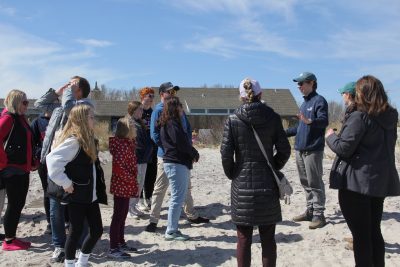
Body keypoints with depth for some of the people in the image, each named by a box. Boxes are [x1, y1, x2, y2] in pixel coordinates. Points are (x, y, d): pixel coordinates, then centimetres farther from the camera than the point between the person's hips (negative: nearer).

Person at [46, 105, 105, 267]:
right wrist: (65, 183, -24)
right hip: (76, 195, -9)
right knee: (76, 231, 2)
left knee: (97, 230, 11)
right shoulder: (73, 140, -19)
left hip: (90, 194, 9)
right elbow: (52, 160, -30)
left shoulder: (86, 139, 10)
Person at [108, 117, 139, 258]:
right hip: (122, 185, -9)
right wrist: (131, 181, -21)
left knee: (122, 215, 17)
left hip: (126, 186, 9)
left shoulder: (128, 143, 11)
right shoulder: (122, 144, -19)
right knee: (118, 216, -2)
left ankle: (121, 243, 28)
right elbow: (117, 166, -28)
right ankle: (113, 249, 5)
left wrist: (134, 182, 10)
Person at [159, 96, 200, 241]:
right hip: (176, 164, -10)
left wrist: (192, 153, 5)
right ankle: (171, 231, 2)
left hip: (174, 162, 10)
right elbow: (181, 143, -19)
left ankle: (173, 229, 20)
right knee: (177, 198, -5)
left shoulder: (167, 123, 17)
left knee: (178, 197, 14)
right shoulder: (172, 124, -13)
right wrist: (195, 154, -4)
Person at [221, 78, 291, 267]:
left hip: (242, 186, -1)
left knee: (244, 239, 9)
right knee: (268, 239, 11)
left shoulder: (232, 120, -5)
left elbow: (226, 154, -7)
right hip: (267, 185, 1)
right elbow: (284, 150, -2)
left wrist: (232, 175, 9)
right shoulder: (272, 118, -3)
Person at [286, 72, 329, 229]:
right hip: (300, 149, 9)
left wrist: (310, 121, -38)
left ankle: (319, 214, 0)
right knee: (306, 182, 13)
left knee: (315, 183, -5)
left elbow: (324, 121, -21)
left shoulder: (319, 101, -7)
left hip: (313, 149, -9)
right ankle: (310, 211, 21)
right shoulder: (304, 103, 19)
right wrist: (284, 133, 26)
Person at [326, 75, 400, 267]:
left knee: (360, 233, 1)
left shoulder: (360, 117, -16)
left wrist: (331, 136, 1)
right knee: (374, 231, 17)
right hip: (381, 179, 8)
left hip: (358, 181, -8)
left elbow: (344, 148, -17)